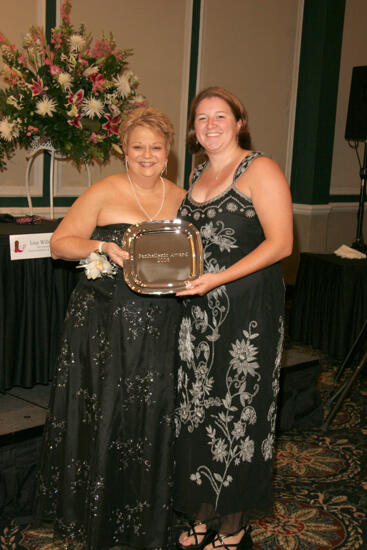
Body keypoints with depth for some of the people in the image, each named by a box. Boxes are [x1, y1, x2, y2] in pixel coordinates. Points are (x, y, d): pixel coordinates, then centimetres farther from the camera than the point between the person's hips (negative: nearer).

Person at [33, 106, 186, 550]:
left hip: (158, 329, 4)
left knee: (150, 420, 10)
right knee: (100, 418, 3)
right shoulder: (104, 192, -3)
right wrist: (102, 247, -21)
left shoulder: (180, 198, 10)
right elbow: (59, 243, -4)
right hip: (103, 324, -3)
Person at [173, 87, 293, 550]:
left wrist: (218, 279, -22)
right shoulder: (198, 175, 16)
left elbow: (280, 243, -14)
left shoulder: (260, 170, -6)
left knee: (237, 411, 2)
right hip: (199, 311, 7)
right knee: (197, 409, 10)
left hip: (248, 311, -6)